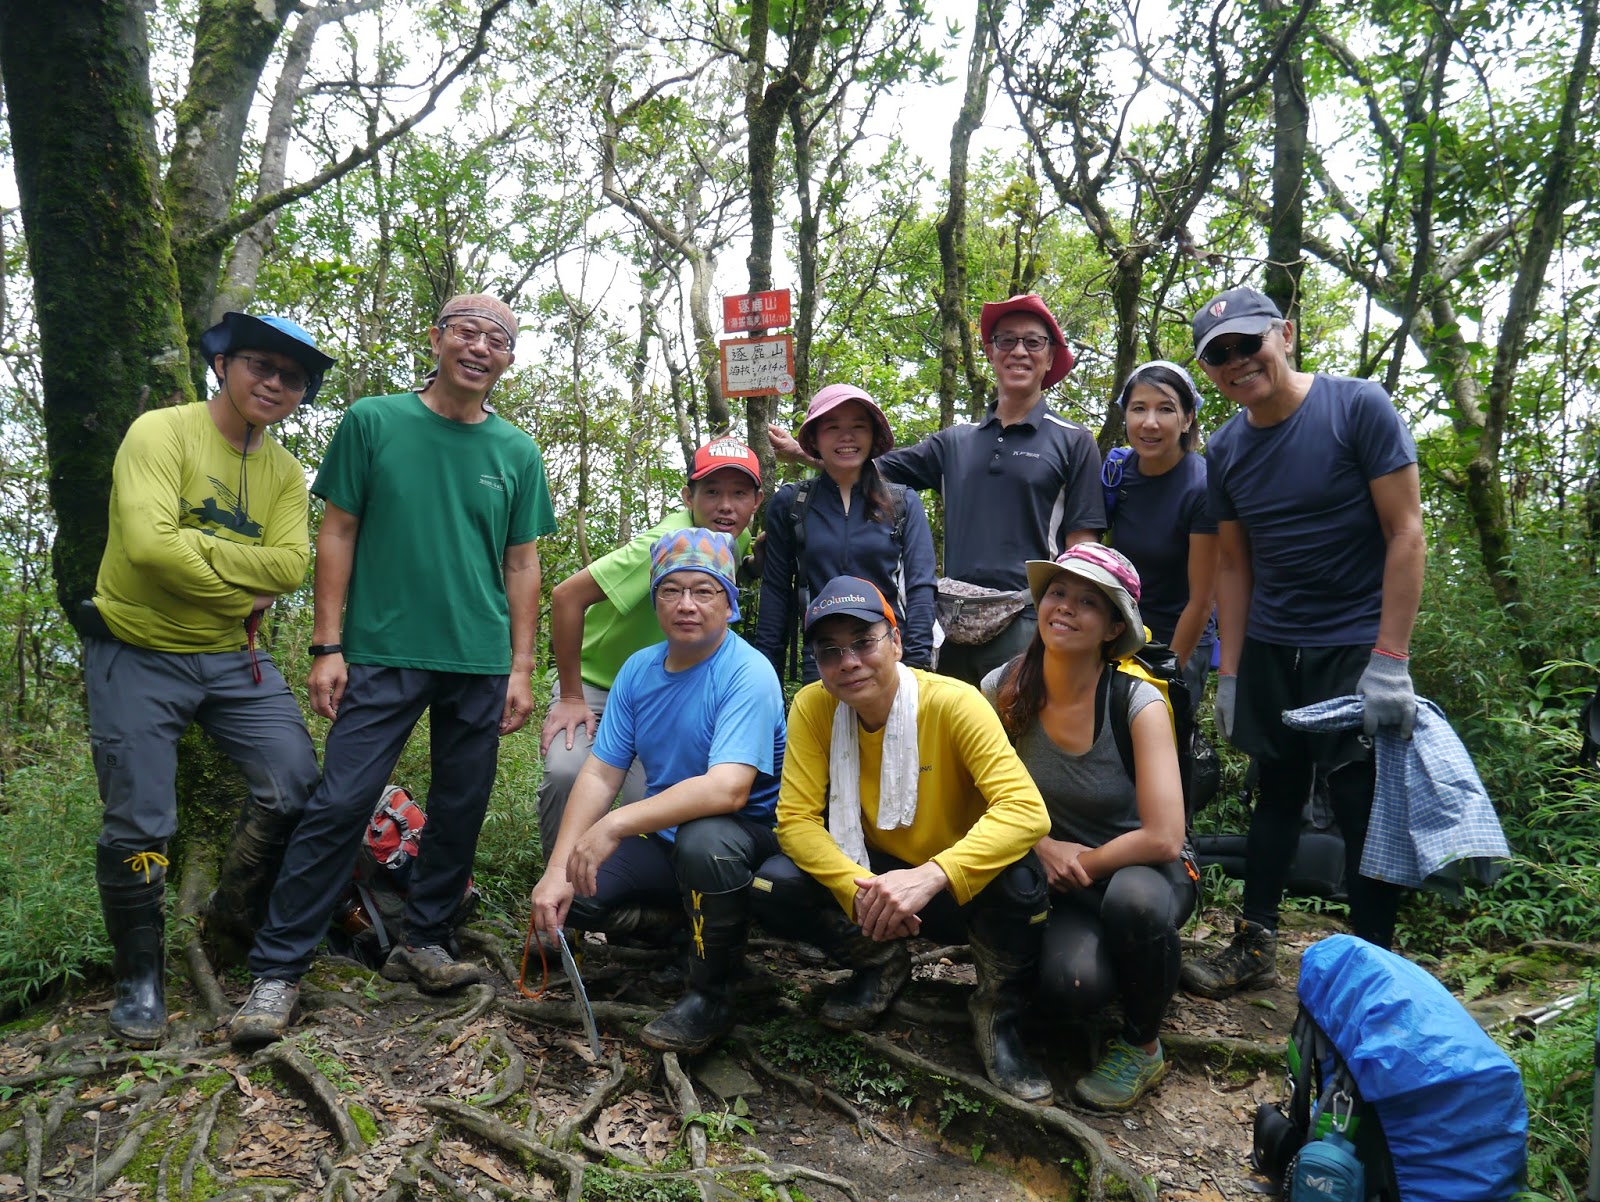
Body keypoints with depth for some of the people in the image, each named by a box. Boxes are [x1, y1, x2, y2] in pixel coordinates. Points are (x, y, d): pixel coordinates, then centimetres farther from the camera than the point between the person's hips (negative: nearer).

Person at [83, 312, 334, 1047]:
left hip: (232, 656, 5)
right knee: (138, 827, -1)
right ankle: (141, 979, 21)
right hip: (137, 656, -4)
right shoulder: (160, 433, -12)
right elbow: (148, 543, -26)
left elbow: (289, 566, -10)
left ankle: (237, 912, 24)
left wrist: (195, 550, -20)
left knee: (298, 787, -4)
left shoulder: (285, 474, 4)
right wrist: (240, 581, -15)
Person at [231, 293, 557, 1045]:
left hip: (481, 665, 3)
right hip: (383, 654, -3)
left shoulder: (517, 453, 8)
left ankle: (423, 943, 25)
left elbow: (520, 564, 9)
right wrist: (326, 645, -4)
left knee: (460, 812, 8)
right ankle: (277, 968, 7)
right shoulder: (373, 422, 2)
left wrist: (521, 668, 4)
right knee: (339, 804, -5)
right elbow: (338, 534, 2)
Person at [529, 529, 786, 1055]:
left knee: (703, 838, -38)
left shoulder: (749, 673, -21)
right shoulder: (638, 669, -1)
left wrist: (617, 824, -40)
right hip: (663, 836, 6)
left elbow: (728, 789, -34)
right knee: (567, 895, -13)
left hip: (746, 832, -6)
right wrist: (557, 871, -15)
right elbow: (600, 774, -4)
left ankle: (713, 996, -13)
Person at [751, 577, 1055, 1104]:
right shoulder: (812, 708, -12)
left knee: (1018, 879, -35)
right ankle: (882, 964, 9)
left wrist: (930, 877, -45)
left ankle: (998, 1012, -2)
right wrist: (859, 888, -33)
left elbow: (1026, 811, -33)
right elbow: (796, 818, -15)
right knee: (773, 888, -22)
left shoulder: (953, 703, -23)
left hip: (961, 893, -3)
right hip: (875, 878, 3)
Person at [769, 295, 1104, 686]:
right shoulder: (954, 442, 15)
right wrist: (799, 451, 13)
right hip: (953, 622, 4)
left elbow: (1081, 547, 0)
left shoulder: (1073, 442, 4)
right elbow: (875, 467, 18)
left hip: (1025, 623, -4)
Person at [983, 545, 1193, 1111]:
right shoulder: (1004, 688, -10)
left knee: (1132, 899, -38)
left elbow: (1162, 837, -23)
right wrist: (1044, 847, -13)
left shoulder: (1137, 702, -19)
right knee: (1070, 985, -29)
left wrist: (1082, 864, -14)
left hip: (1139, 871, -1)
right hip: (1059, 881, 2)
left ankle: (1142, 1047, -8)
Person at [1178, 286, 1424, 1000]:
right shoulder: (1225, 450, 4)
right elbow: (1234, 566, 8)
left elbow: (1405, 531, -11)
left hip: (1357, 647, -4)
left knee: (1361, 806, 0)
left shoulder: (1358, 407, -10)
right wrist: (1229, 675, 4)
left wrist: (1389, 660, -16)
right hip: (1269, 650, 4)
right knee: (1277, 793, 12)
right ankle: (1254, 947, 22)